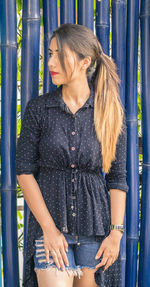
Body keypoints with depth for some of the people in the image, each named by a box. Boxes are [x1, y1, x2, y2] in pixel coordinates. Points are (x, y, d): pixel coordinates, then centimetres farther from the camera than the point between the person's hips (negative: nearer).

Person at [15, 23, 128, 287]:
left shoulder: (110, 112, 1)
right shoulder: (38, 108, 0)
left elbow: (117, 178, 3)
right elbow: (24, 171, -2)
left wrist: (116, 233, -5)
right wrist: (49, 228, -9)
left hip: (96, 225, 1)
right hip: (49, 222, -1)